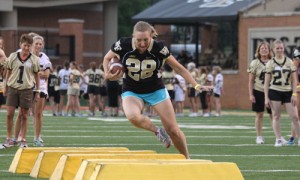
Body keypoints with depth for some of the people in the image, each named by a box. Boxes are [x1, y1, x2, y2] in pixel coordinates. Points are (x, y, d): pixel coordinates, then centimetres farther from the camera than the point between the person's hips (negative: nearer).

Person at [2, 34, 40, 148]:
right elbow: (8, 72, 11)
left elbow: (37, 75, 5)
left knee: (24, 115, 2)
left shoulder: (34, 59, 0)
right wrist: (6, 86, 11)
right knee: (9, 114, -3)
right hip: (13, 88, 1)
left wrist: (38, 91, 3)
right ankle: (9, 139, 7)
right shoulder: (13, 56, 2)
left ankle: (23, 140, 11)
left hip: (27, 89, -1)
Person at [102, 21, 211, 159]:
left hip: (156, 90, 0)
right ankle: (157, 131, -5)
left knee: (173, 130, -3)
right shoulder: (123, 45, -19)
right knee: (133, 116, -35)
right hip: (132, 92, 0)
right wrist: (107, 74, -18)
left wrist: (196, 85, -16)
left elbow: (178, 68, -9)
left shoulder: (159, 48, -19)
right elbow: (107, 58, 2)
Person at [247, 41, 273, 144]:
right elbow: (251, 81, 0)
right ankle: (259, 137, 10)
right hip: (258, 92, -1)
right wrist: (251, 94, -6)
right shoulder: (255, 63, 0)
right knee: (259, 115, 3)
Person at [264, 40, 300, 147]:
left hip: (288, 92, 1)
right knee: (276, 116, 1)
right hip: (274, 92, -1)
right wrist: (266, 98, -3)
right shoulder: (270, 63, 2)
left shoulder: (289, 62, 5)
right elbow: (266, 82, 3)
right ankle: (278, 140, 9)